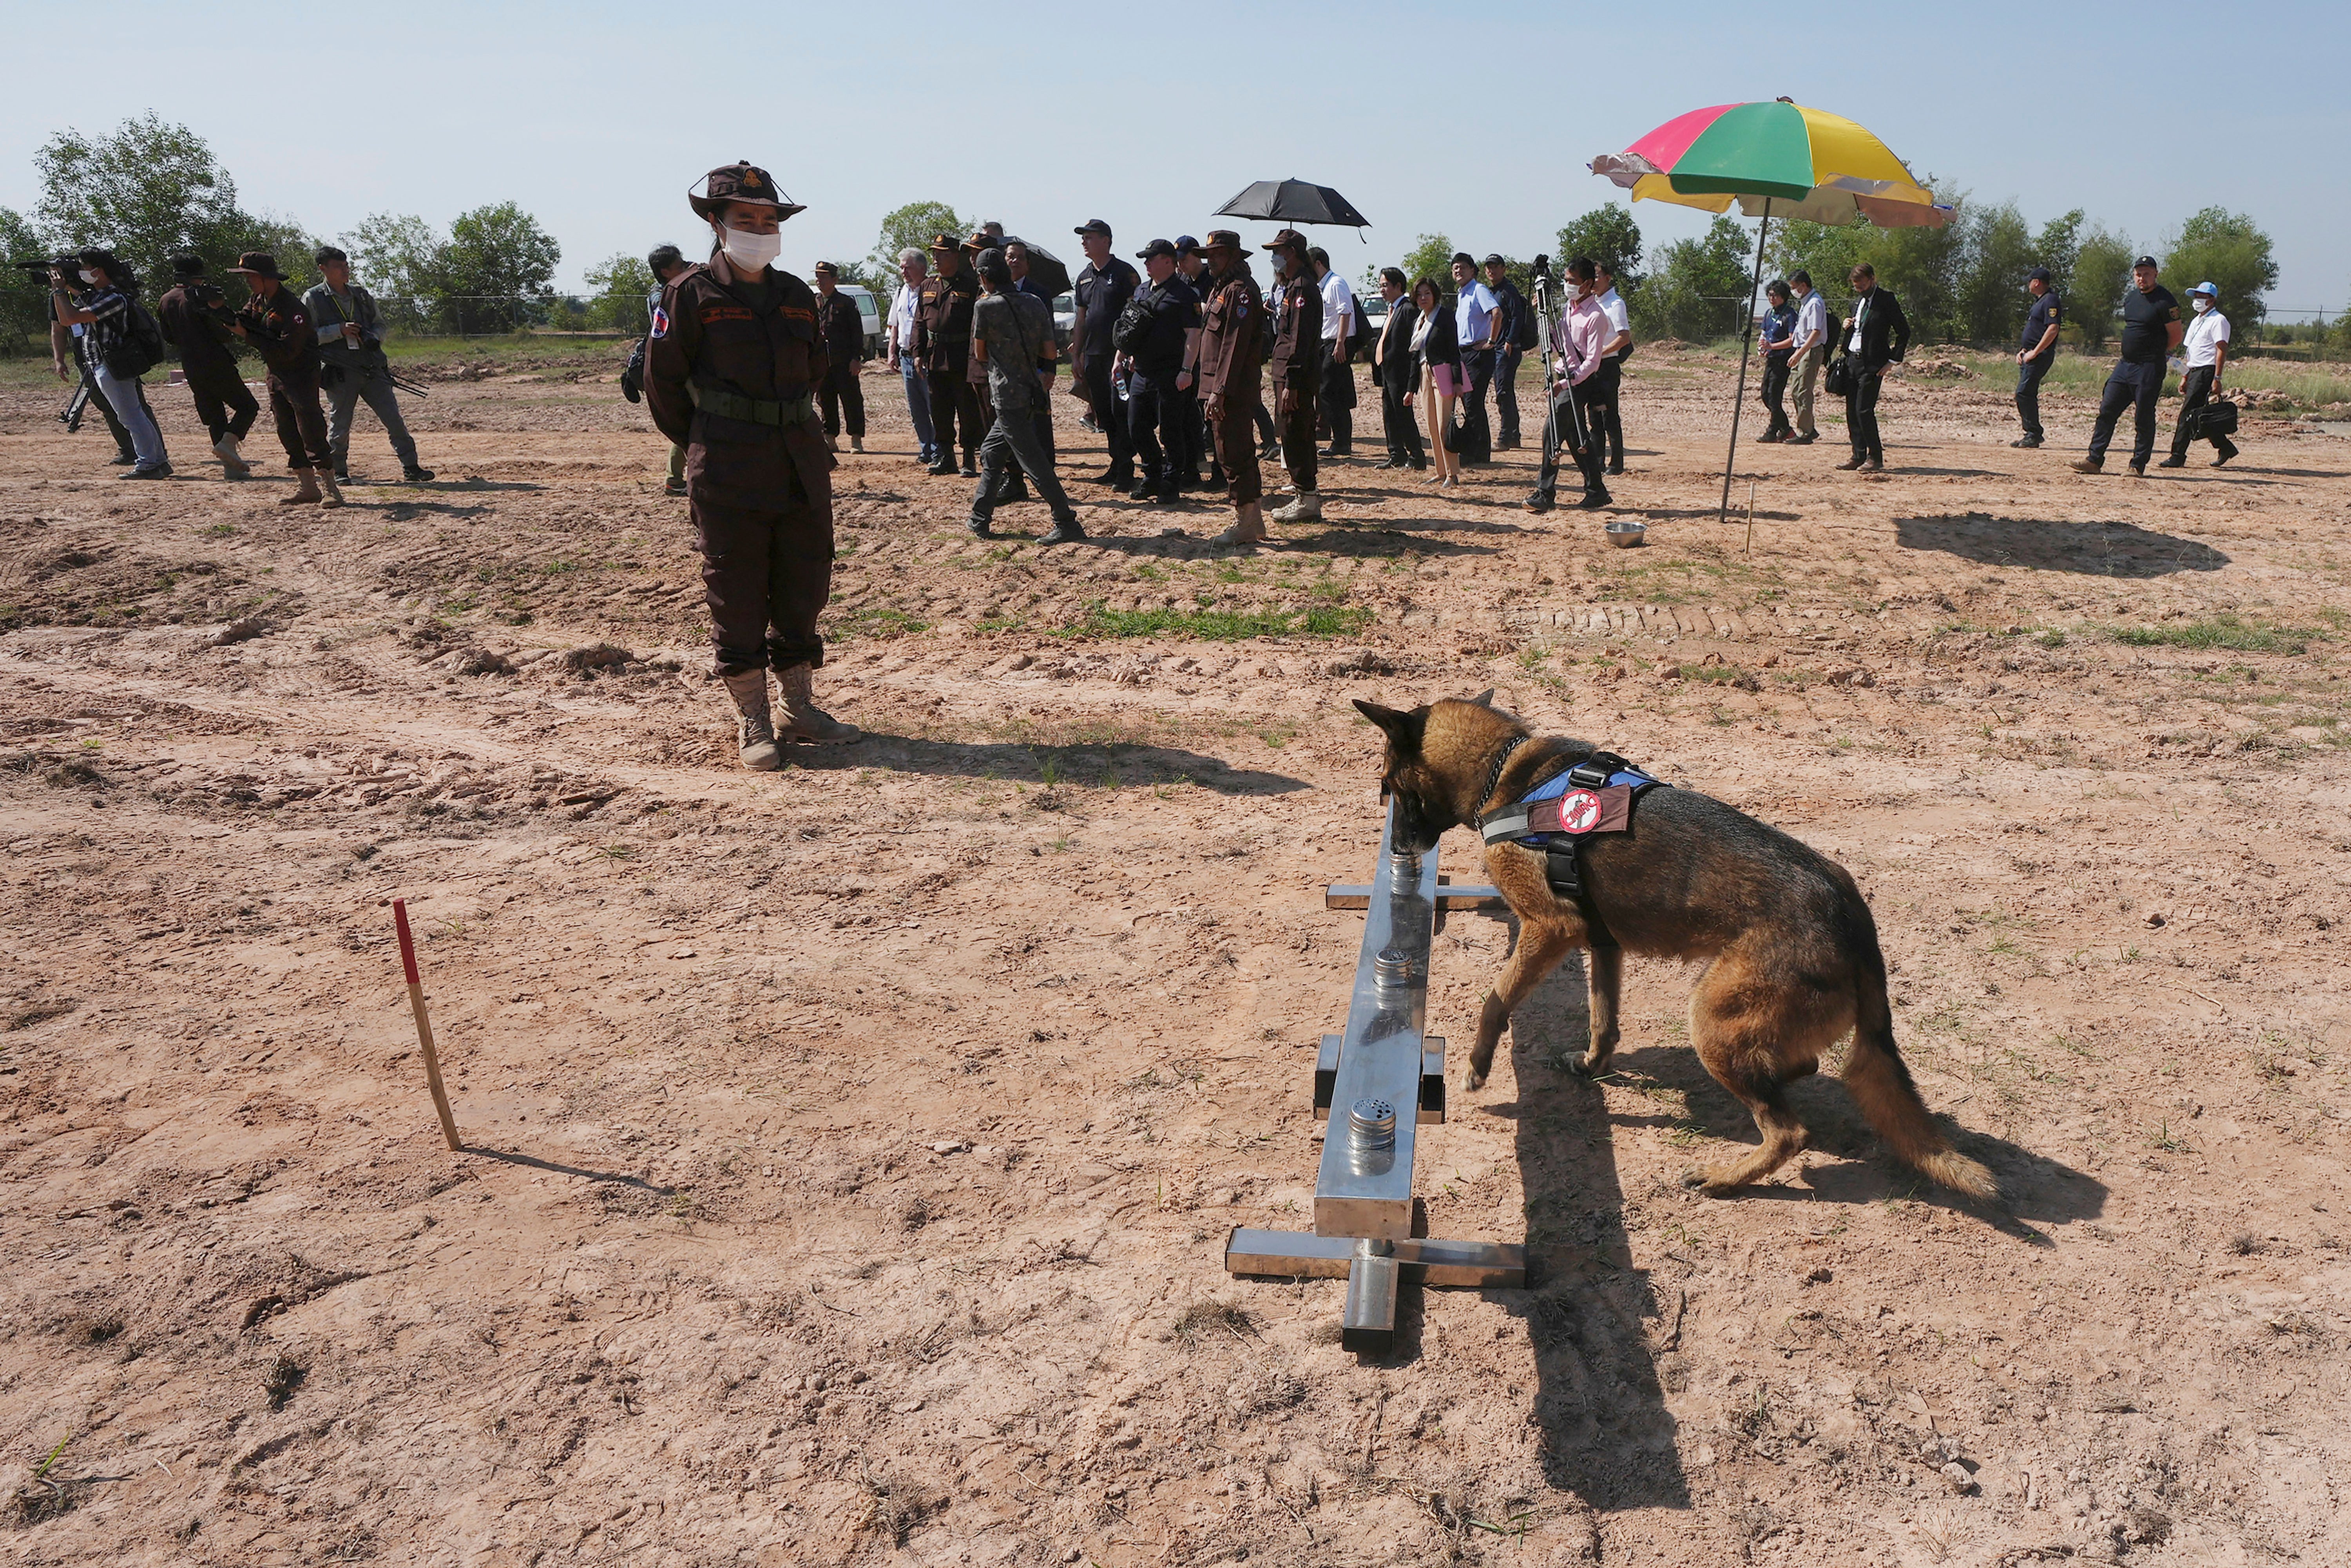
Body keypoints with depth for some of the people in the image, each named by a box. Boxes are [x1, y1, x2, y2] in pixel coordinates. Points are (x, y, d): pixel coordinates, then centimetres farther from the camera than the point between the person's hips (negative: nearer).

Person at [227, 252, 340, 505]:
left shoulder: (292, 308, -20)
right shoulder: (258, 301, 9)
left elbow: (286, 351, -25)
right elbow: (243, 321, 9)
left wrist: (247, 335, -21)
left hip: (301, 376, -9)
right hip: (276, 376, 9)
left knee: (311, 432, -13)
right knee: (288, 435, 8)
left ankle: (329, 487, -13)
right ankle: (308, 487, 11)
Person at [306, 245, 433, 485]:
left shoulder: (361, 295, 14)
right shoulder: (313, 299, 1)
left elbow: (380, 323, 21)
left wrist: (374, 337, -1)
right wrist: (340, 331, -13)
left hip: (373, 369, 4)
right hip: (340, 373, -4)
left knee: (395, 420, -1)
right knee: (339, 426, 2)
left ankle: (410, 467, 3)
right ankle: (338, 472, 16)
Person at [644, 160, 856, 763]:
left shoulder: (798, 297, 11)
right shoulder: (692, 295, -4)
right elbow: (663, 383, 0)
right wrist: (705, 447, 6)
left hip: (802, 465, 5)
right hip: (729, 476, -5)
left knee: (805, 588, 10)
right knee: (737, 598, 0)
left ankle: (799, 708, 23)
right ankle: (752, 723, 11)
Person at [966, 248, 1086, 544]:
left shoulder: (985, 306, -10)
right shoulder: (1035, 303, 6)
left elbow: (980, 355, 0)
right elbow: (1050, 354, 6)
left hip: (1008, 396, -8)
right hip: (1032, 391, 8)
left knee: (1033, 461, -6)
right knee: (991, 452, 19)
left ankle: (1067, 523, -8)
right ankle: (979, 519, 25)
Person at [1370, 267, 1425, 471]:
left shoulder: (1409, 310, -13)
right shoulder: (1392, 309, 17)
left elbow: (1414, 345, -18)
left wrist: (1411, 385, -22)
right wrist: (1380, 373, 14)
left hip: (1399, 374, -9)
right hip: (1387, 373, 9)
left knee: (1404, 415, -5)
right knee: (1389, 415, 11)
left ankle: (1416, 457, 2)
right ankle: (1397, 456, 19)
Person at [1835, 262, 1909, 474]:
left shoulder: (1886, 300, -7)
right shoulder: (1858, 301, 15)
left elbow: (1904, 332, -6)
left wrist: (1892, 361, -9)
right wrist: (1848, 325, 5)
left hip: (1872, 364, -8)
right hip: (1853, 361, 8)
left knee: (1864, 410, -11)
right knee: (1852, 410, 6)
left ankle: (1875, 457, -2)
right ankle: (1859, 455, 13)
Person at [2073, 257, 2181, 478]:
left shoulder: (2164, 301, -11)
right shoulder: (2130, 297, 12)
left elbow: (2177, 335, -7)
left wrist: (2156, 352, 5)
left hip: (2149, 369, -7)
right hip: (2124, 365, 7)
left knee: (2143, 418, -2)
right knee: (2107, 411, 4)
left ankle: (2138, 466, 4)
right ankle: (2095, 460, 8)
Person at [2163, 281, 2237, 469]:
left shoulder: (2218, 321, -6)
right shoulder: (2196, 322, 22)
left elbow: (2222, 351, -13)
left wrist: (2217, 379, -20)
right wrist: (2184, 377, 19)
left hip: (2207, 372, -9)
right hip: (2194, 372, 9)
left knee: (2188, 413, -13)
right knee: (2201, 415, 9)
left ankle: (2178, 456, -14)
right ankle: (2226, 448, 19)